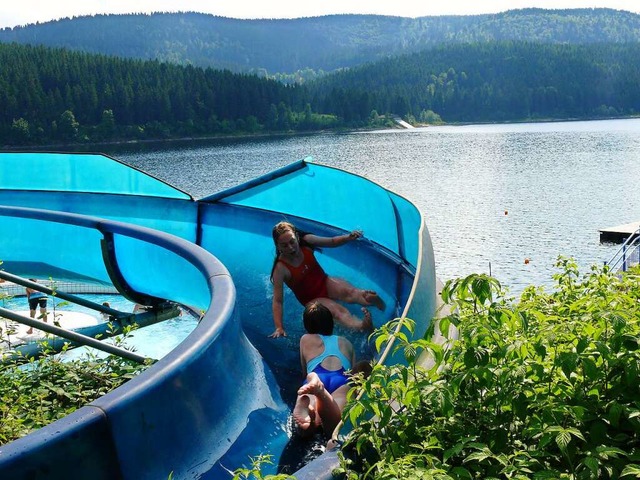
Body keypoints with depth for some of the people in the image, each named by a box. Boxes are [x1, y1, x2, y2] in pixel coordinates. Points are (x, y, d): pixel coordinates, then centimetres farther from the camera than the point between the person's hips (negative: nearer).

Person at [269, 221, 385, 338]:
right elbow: (277, 301, -21)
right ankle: (362, 327, -63)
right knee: (338, 310, -36)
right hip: (313, 300, -6)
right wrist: (279, 328, -31)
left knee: (349, 292, -28)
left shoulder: (306, 241, -9)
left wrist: (349, 237, -16)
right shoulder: (280, 269, -21)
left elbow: (332, 242, 4)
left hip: (325, 283, 6)